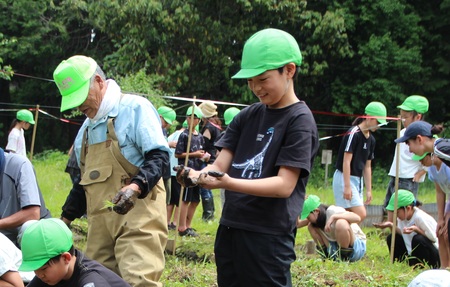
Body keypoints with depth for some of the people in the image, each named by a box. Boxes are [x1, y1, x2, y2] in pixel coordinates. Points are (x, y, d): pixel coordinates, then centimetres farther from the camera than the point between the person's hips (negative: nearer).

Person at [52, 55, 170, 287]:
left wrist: (135, 187, -28)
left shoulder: (135, 108, -3)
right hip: (100, 222, 8)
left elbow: (159, 157, -12)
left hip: (137, 217, -7)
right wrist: (65, 219, 27)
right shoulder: (86, 128, 21)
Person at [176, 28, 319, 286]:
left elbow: (284, 185, -18)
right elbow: (221, 163, 7)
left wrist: (227, 183, -30)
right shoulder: (248, 116, 11)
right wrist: (197, 176, -17)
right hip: (230, 227, 7)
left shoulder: (300, 120, -9)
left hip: (269, 235, -7)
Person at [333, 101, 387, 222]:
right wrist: (347, 186, -21)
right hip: (344, 178, -8)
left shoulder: (371, 139, 11)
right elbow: (346, 161, -18)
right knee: (360, 214, -17)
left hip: (358, 179, 8)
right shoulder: (353, 134, -15)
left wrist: (369, 190, 14)